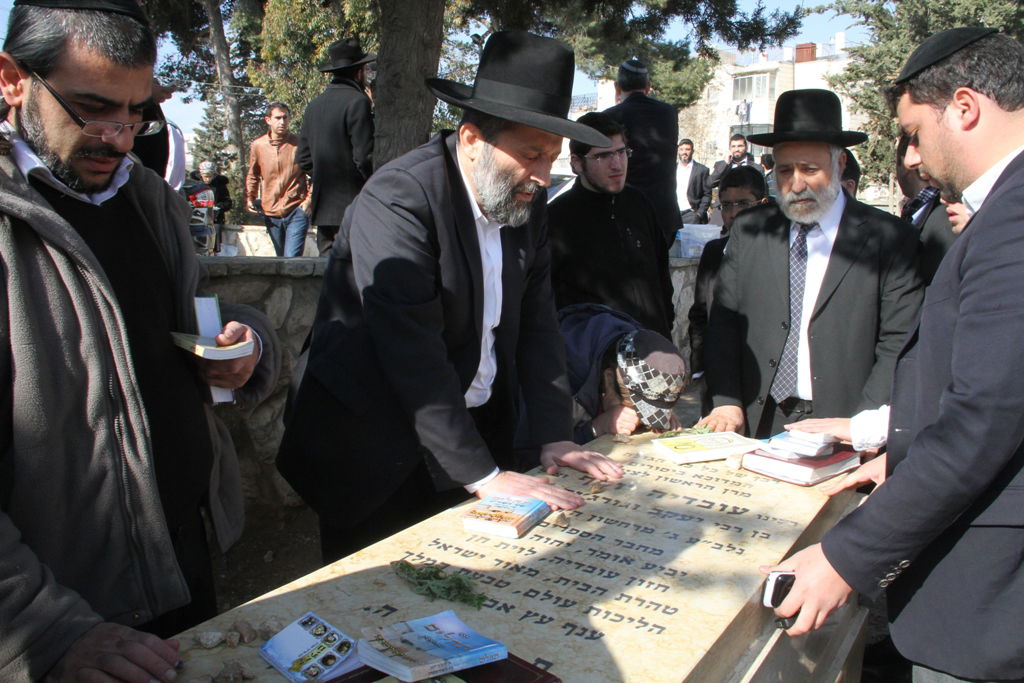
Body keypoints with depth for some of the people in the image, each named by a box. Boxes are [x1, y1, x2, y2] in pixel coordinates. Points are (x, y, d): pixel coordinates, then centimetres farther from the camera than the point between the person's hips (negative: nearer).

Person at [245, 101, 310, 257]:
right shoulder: (257, 146, 4)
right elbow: (253, 175, 20)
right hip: (271, 213, 4)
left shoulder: (299, 144, -3)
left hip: (296, 211, -4)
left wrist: (309, 200, -6)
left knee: (292, 258, -15)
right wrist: (250, 198, 8)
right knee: (281, 259, 15)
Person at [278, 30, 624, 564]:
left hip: (478, 431, 6)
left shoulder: (527, 201, 0)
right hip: (379, 450, -6)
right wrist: (481, 474, -25)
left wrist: (554, 437, -4)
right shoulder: (397, 199, -23)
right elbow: (413, 355, -27)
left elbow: (536, 321, 3)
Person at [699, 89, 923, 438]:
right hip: (757, 426, 2)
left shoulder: (888, 239, 2)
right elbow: (723, 323, 8)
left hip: (842, 430, -1)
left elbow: (899, 346, -2)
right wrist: (726, 403, -5)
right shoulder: (748, 229, 11)